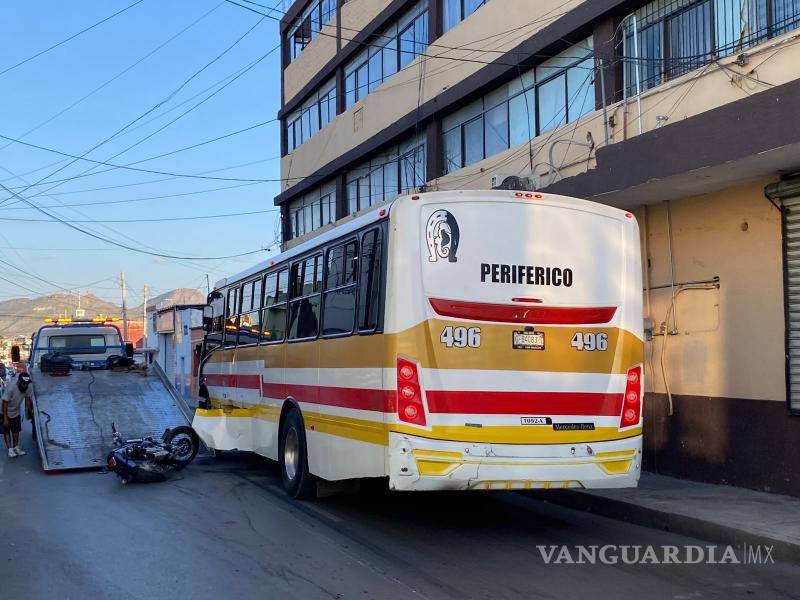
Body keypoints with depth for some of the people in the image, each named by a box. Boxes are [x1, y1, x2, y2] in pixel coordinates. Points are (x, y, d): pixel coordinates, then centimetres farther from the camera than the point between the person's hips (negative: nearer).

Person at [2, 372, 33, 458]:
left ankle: (16, 448, 24)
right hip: (7, 412, -6)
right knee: (7, 431, -3)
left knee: (16, 430, 14)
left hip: (16, 412, 6)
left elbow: (27, 399, 1)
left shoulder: (27, 387, -18)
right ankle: (10, 450, -2)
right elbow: (5, 403, -28)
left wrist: (30, 411, 10)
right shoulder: (11, 387, -34)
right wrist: (5, 419, -27)